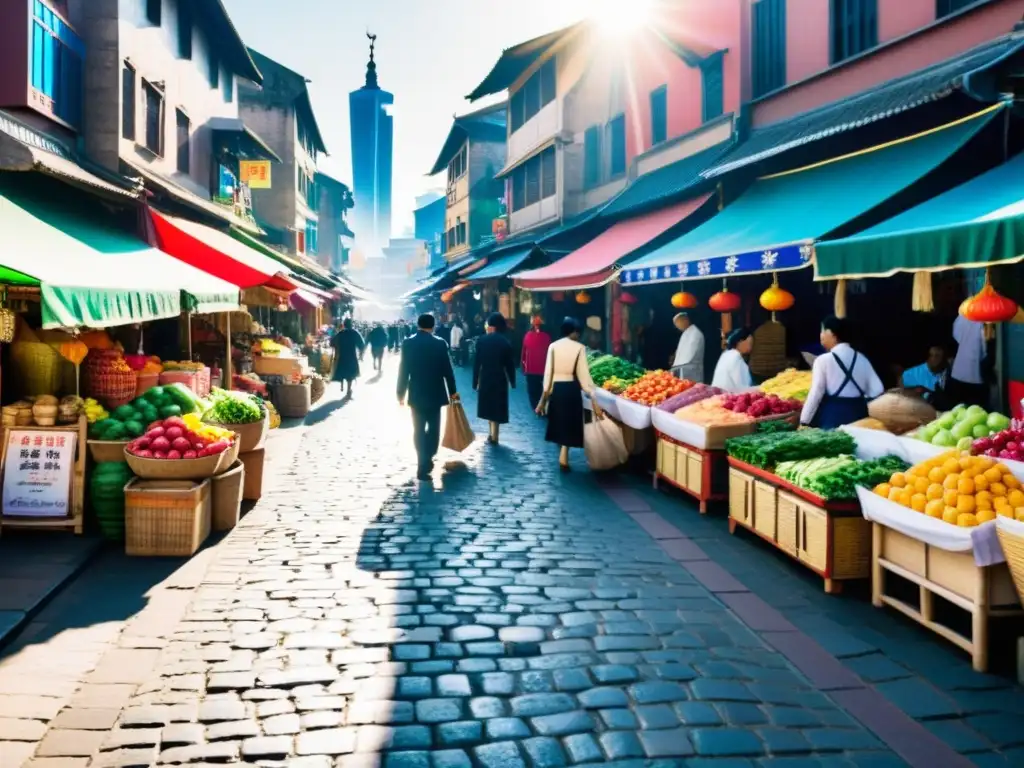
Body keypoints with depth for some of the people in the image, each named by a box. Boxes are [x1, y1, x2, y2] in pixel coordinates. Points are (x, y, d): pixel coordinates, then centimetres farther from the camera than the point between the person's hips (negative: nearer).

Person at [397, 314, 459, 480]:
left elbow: (403, 370, -4)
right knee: (433, 427, 11)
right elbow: (447, 369, -5)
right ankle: (425, 462, 3)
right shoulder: (439, 343, -8)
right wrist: (452, 391, 7)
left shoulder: (408, 343, -5)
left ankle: (424, 463, 5)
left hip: (416, 393, 1)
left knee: (419, 430, 9)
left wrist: (401, 393, 5)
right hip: (434, 393, -1)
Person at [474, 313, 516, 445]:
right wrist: (512, 381, 5)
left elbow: (476, 363, -5)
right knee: (496, 407, 6)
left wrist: (475, 381, 1)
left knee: (488, 405, 16)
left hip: (485, 378, 1)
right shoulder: (506, 342, -7)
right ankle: (494, 436, 7)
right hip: (500, 379, -1)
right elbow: (510, 364, -5)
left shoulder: (482, 341, -6)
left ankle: (492, 434, 21)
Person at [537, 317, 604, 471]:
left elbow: (548, 372, -3)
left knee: (559, 421, 19)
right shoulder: (579, 347, -7)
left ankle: (562, 456, 32)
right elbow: (583, 373, -10)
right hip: (571, 388, -3)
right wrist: (593, 396, -7)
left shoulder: (553, 346, -1)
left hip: (556, 388, 3)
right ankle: (563, 457, 1)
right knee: (569, 422, 10)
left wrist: (545, 395, 2)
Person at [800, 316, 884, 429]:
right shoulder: (861, 358, 7)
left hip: (832, 414, -5)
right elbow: (877, 390, 3)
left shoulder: (823, 360, -9)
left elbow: (815, 394, -11)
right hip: (858, 412, 5)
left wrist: (804, 422, -6)